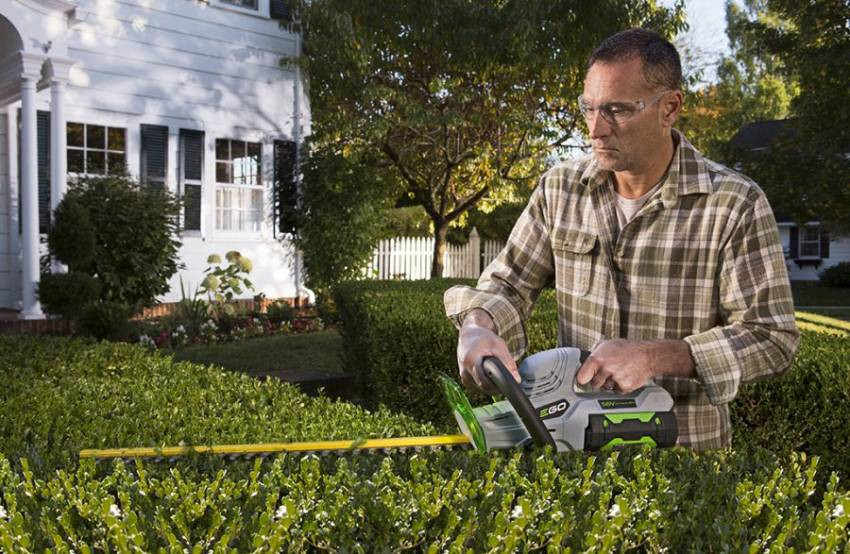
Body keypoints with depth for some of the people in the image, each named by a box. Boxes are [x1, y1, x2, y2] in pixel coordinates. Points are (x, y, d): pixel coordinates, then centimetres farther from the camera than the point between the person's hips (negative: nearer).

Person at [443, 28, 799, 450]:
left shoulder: (735, 205, -8)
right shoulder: (560, 189, 3)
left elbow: (773, 336, -9)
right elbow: (507, 284, 6)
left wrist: (654, 357, -20)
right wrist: (477, 328, -16)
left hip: (688, 438, -2)